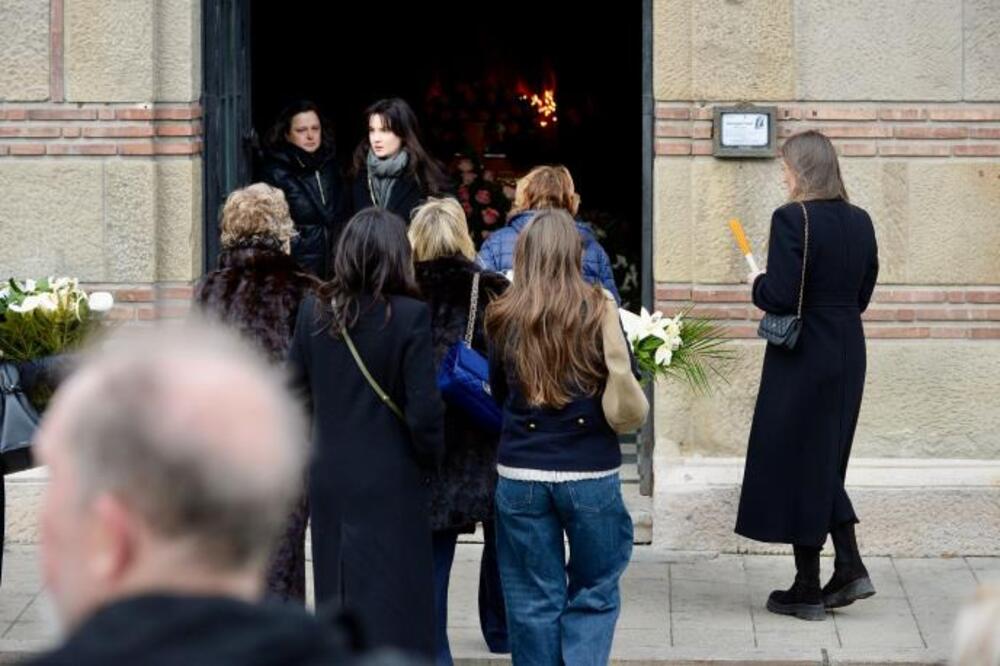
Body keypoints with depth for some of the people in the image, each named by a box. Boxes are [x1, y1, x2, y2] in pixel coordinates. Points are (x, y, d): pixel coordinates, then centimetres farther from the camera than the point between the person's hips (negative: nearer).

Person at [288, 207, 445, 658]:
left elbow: (293, 389, 6)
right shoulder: (409, 316, -14)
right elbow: (424, 409, -15)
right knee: (392, 606, 0)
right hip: (390, 482, -5)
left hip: (328, 479, 5)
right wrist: (429, 460, 1)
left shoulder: (313, 312, 1)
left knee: (336, 598, 16)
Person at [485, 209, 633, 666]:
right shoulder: (597, 311, -7)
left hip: (519, 474, 2)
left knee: (533, 602, 10)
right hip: (591, 473, -1)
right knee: (594, 594, 11)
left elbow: (498, 392, 10)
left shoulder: (505, 318, -1)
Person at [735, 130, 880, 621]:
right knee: (826, 461, 20)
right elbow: (862, 294, 11)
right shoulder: (860, 222, 5)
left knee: (795, 462, 4)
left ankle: (807, 589, 10)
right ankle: (849, 567, 12)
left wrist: (757, 285, -1)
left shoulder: (791, 220, -17)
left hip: (801, 358, -7)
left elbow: (781, 297, -21)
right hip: (848, 354, 7)